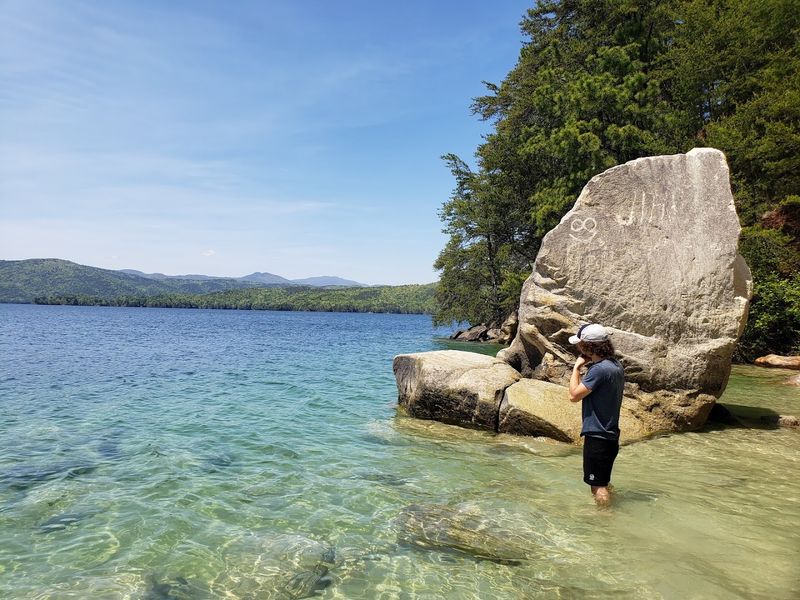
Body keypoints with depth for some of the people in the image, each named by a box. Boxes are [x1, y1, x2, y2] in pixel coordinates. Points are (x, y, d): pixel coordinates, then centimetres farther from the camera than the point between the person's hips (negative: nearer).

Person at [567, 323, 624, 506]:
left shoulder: (599, 369, -23)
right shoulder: (616, 366, 8)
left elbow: (574, 395, -18)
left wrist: (576, 367, -12)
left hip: (597, 437, -10)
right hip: (610, 434, 10)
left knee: (598, 485, 0)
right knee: (602, 482, 23)